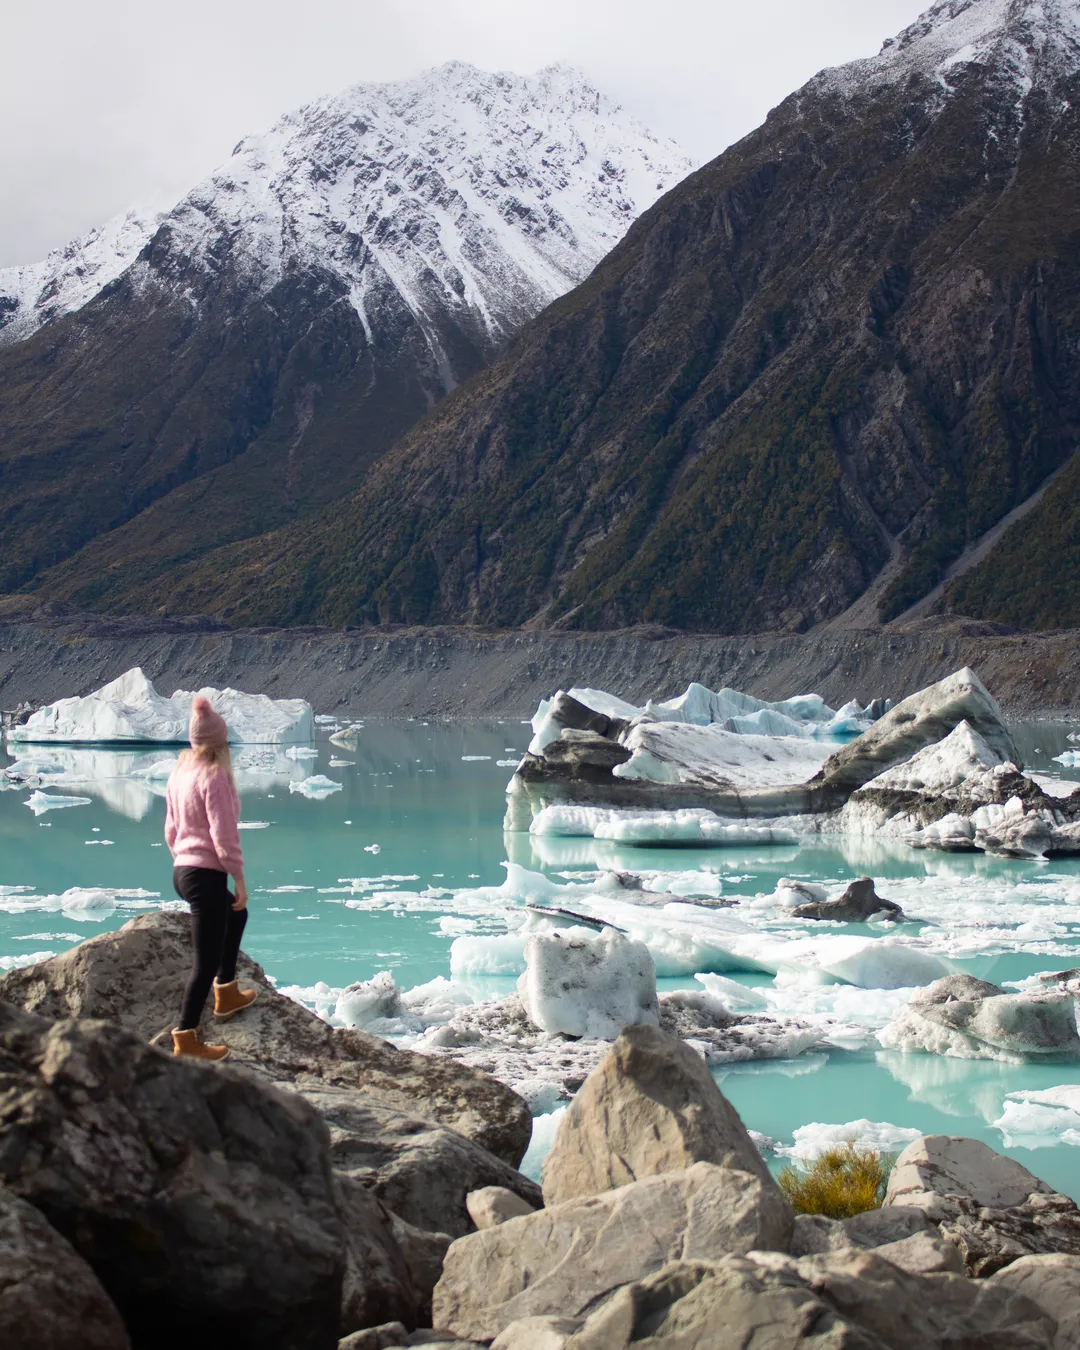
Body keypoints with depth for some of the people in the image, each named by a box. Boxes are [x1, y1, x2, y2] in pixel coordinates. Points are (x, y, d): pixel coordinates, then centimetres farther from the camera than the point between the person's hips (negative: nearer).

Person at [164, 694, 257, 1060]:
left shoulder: (180, 772, 8)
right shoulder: (214, 776, -15)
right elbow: (223, 834, -18)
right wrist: (239, 878, -11)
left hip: (182, 871, 9)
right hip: (206, 875, -9)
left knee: (235, 915, 33)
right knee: (206, 960, -3)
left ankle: (226, 994, 40)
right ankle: (185, 1039, -2)